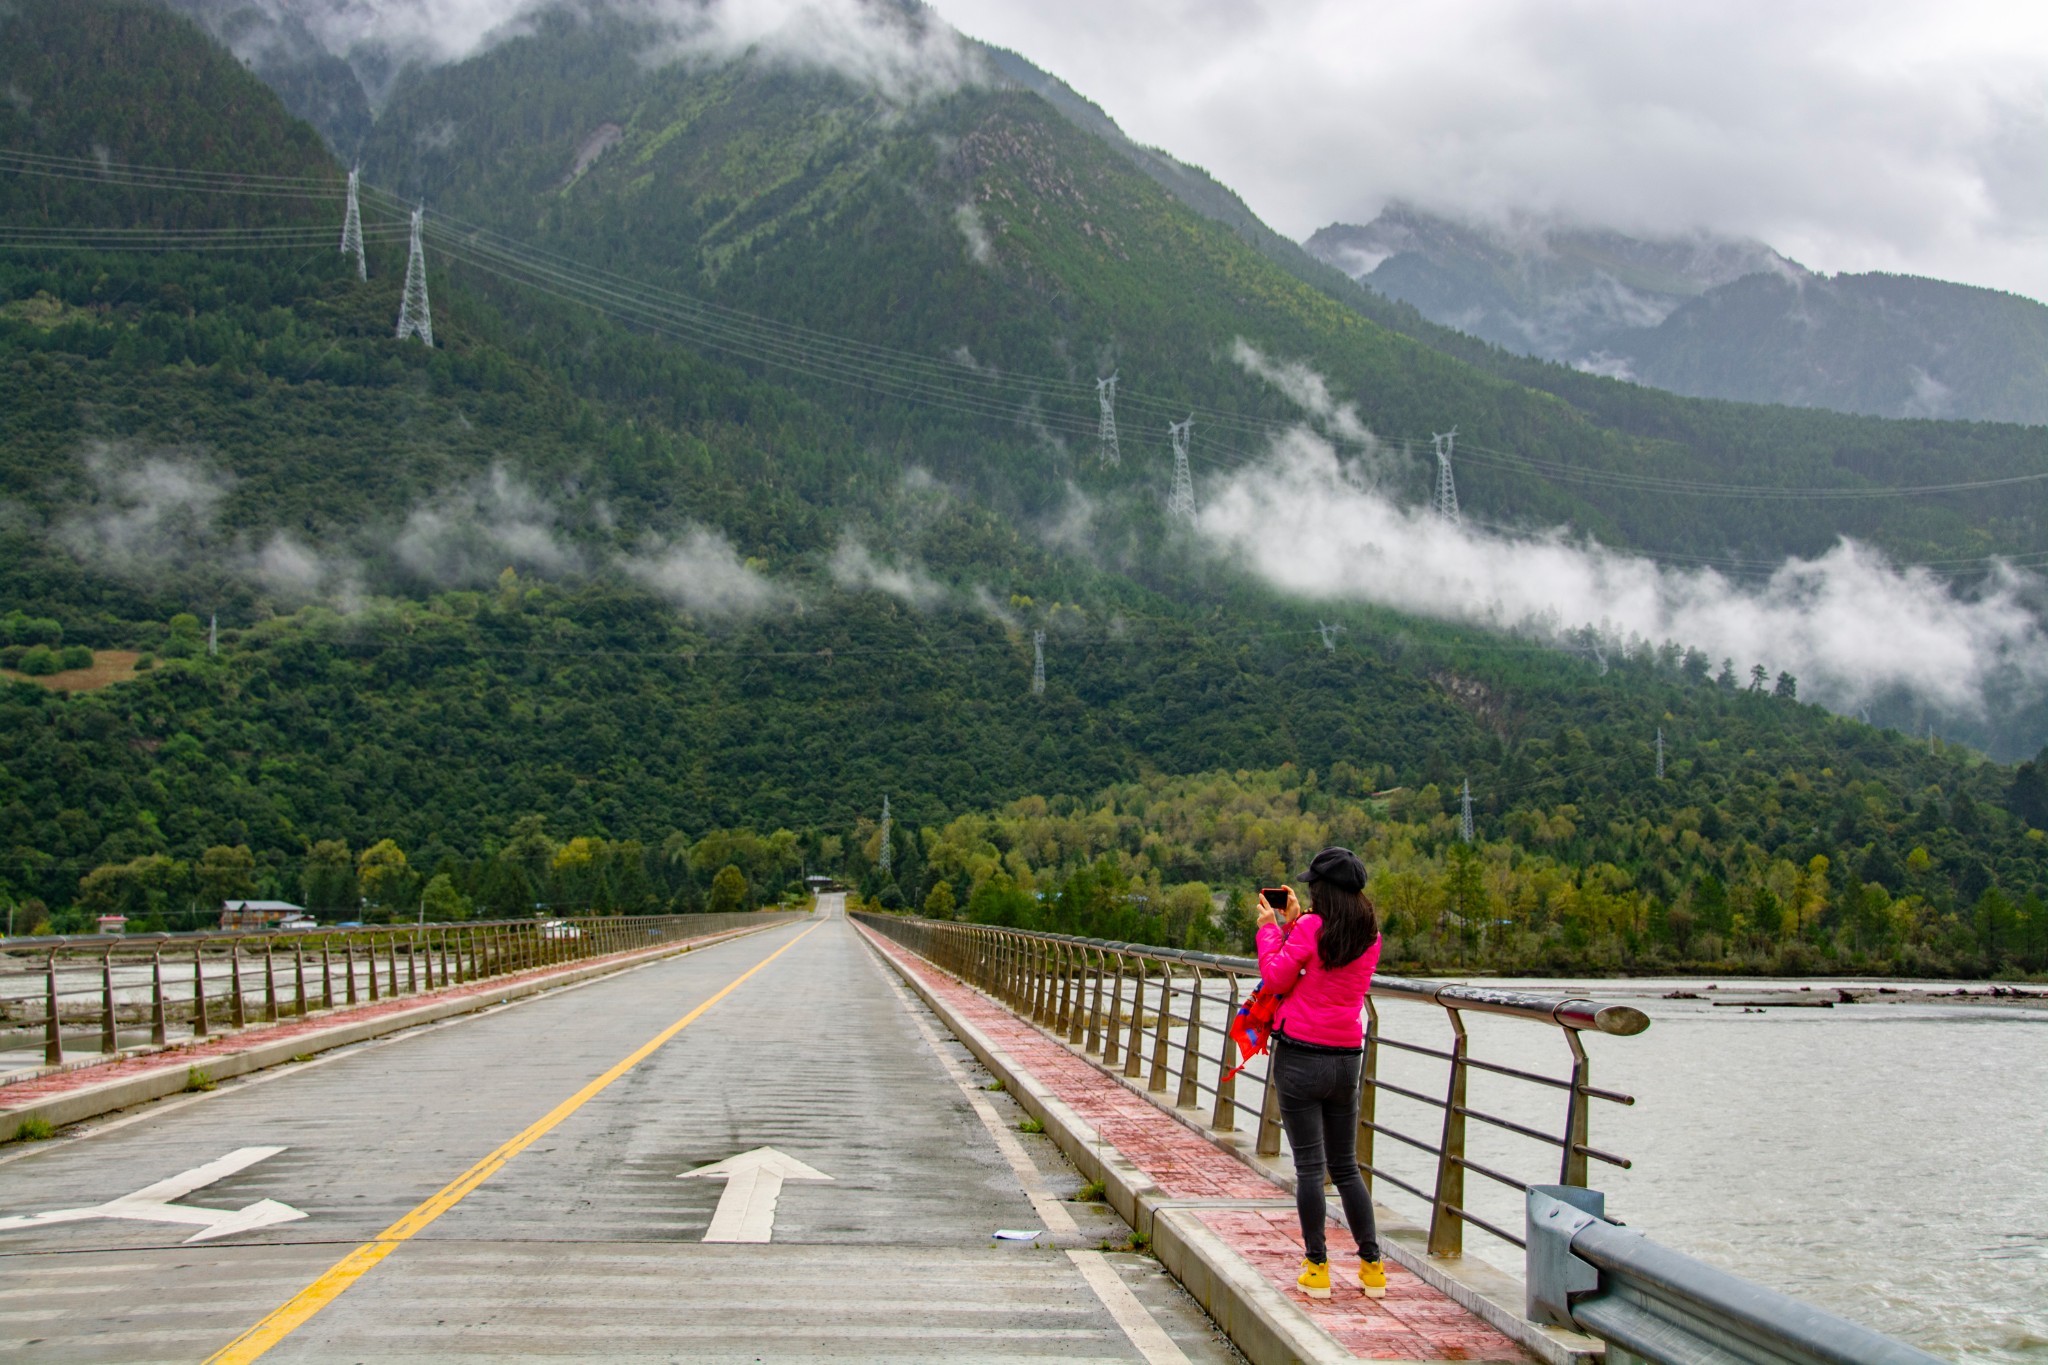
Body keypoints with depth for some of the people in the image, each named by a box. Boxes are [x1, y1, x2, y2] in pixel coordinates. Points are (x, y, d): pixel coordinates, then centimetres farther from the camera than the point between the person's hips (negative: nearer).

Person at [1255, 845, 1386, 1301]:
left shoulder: (1311, 927, -11)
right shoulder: (1371, 935, 6)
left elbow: (1277, 978, -7)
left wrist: (1270, 928, 4)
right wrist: (1294, 923, 19)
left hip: (1301, 1054, -5)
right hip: (1347, 1057, 6)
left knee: (1309, 1165, -1)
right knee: (1345, 1166, 14)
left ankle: (1317, 1268, 0)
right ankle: (1372, 1266, 12)